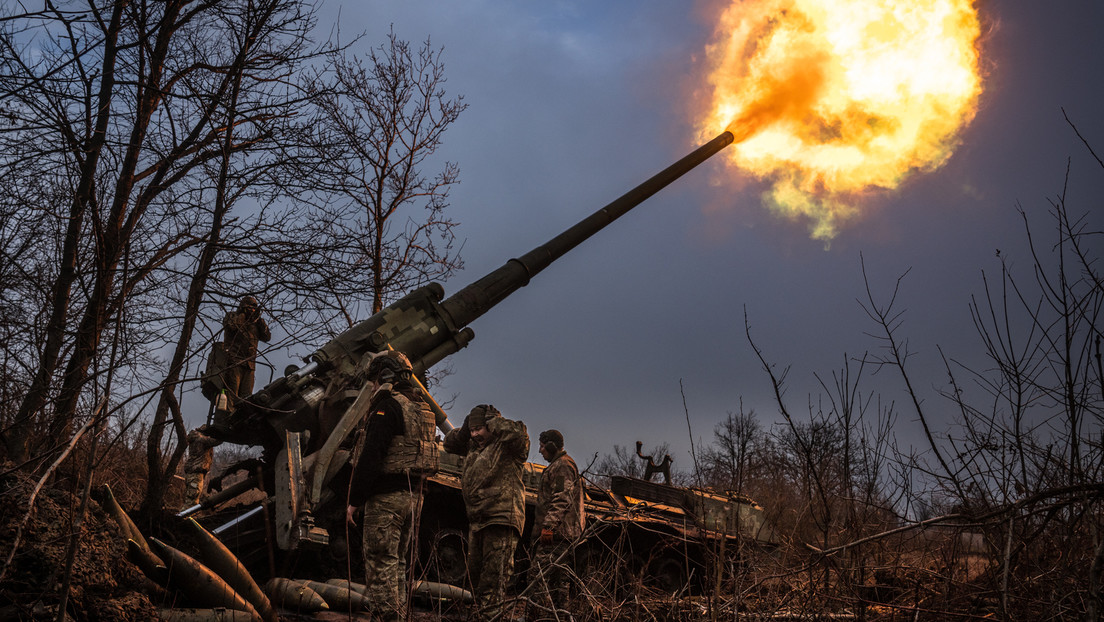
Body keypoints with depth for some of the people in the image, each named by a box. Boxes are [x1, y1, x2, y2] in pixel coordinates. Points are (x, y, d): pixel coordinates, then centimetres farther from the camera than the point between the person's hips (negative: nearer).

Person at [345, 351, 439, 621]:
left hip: (386, 496, -9)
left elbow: (371, 457, -18)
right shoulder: (421, 409, 17)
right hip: (413, 495, 9)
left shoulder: (388, 406, -12)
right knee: (397, 561, 16)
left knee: (380, 562, -6)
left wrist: (355, 500, -14)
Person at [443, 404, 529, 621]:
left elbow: (517, 433, -27)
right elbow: (450, 443, 30)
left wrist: (493, 419, -11)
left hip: (501, 519, -9)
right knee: (475, 571, 15)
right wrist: (467, 425, 13)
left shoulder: (508, 446, -5)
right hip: (476, 520, 9)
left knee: (494, 573, -12)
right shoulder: (473, 446, 19)